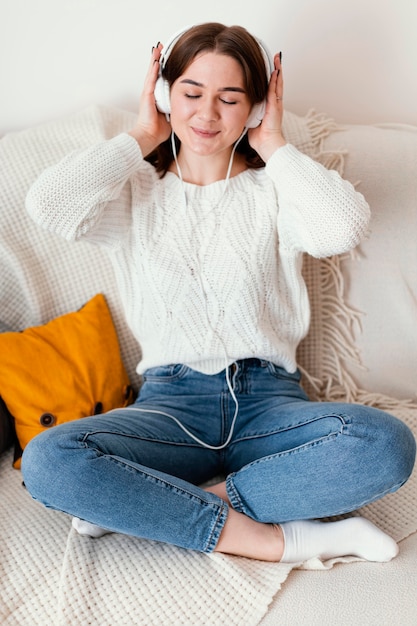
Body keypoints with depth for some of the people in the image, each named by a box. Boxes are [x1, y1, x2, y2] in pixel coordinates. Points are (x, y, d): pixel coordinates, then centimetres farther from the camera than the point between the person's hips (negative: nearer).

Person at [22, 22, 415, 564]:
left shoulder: (272, 188, 8)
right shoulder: (135, 191, 9)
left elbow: (345, 228, -15)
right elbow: (49, 205, -12)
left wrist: (274, 145, -2)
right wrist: (141, 138, 0)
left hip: (268, 399, 1)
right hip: (171, 401, 0)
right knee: (47, 462, -28)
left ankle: (141, 506, -20)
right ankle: (274, 539, -21)